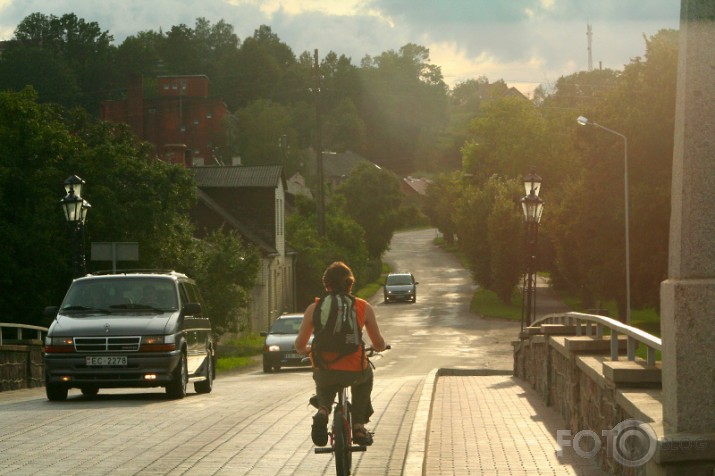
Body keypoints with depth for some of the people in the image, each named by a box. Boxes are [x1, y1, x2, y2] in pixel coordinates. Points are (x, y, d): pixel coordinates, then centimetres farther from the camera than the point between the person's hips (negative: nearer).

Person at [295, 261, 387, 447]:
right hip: (354, 371, 0)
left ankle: (322, 410, 3)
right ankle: (358, 426, 29)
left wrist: (306, 350, 29)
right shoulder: (364, 307, 5)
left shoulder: (314, 308, 6)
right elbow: (379, 344, 7)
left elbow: (300, 345, 5)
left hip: (325, 371, 0)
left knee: (324, 387, 36)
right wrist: (381, 347, 32)